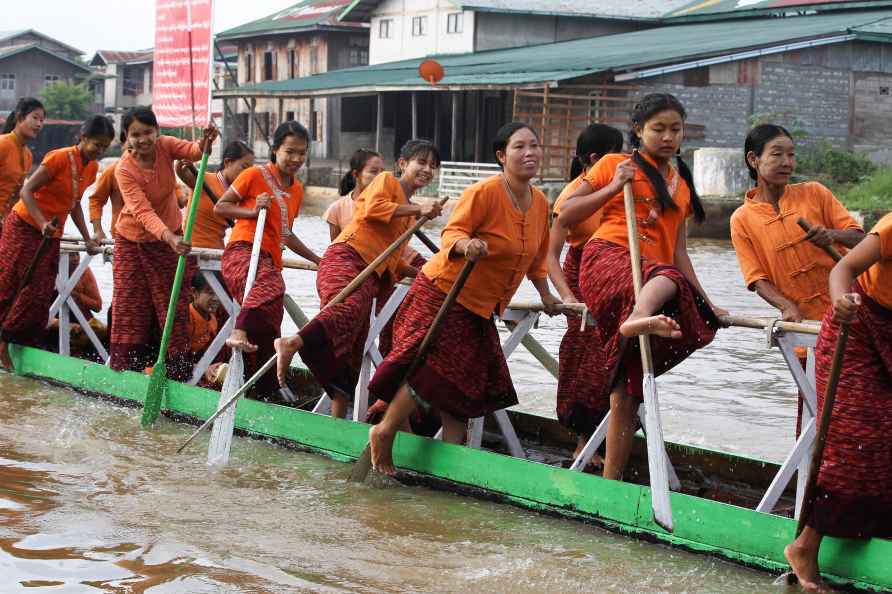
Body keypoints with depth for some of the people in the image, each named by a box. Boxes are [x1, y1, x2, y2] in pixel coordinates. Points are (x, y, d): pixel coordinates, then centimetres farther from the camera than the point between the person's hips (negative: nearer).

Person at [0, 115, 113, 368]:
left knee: (40, 294, 2)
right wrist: (43, 223, -33)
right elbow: (27, 191, -20)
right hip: (24, 227, -7)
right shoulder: (60, 158, -18)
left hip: (52, 235, 7)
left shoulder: (92, 168, 5)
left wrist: (87, 238, 9)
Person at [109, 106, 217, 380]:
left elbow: (193, 151, -33)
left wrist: (205, 143, -58)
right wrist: (169, 237, -51)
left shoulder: (164, 146, -14)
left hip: (169, 237, 3)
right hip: (133, 242, -3)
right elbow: (143, 212, -35)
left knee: (174, 310, 3)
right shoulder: (124, 170, -24)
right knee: (130, 313, 2)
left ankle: (179, 374, 8)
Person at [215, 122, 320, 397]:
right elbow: (220, 207, 3)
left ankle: (264, 395, 10)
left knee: (269, 338, 3)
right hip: (243, 251, -7)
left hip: (271, 260, 7)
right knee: (270, 287, -42)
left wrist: (318, 260, 32)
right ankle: (240, 332, -56)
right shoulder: (255, 175, 2)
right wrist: (253, 211, -12)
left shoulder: (297, 190, 21)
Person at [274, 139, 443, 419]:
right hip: (346, 257, -9)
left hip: (370, 277, 9)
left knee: (351, 352, 2)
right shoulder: (387, 180, 11)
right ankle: (291, 344, -60)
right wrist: (417, 210, -7)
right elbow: (372, 208, -11)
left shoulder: (408, 213, 33)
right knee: (351, 307, -39)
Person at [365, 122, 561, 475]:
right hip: (442, 293, -8)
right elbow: (452, 232, -21)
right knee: (429, 370, -12)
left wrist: (545, 295, 24)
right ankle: (385, 433, 6)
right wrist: (465, 244, -42)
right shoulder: (485, 192, -19)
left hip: (479, 307, 8)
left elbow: (536, 257, 19)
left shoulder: (540, 204, 5)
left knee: (468, 380, 8)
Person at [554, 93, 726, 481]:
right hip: (607, 259, -5)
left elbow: (678, 251, 21)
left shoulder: (682, 185, 25)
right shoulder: (614, 165, 12)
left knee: (627, 389, 1)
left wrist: (704, 301, 12)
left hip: (655, 270, 5)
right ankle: (640, 318, -75)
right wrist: (614, 187, -2)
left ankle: (611, 479, 4)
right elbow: (565, 217, 7)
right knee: (664, 278, -41)